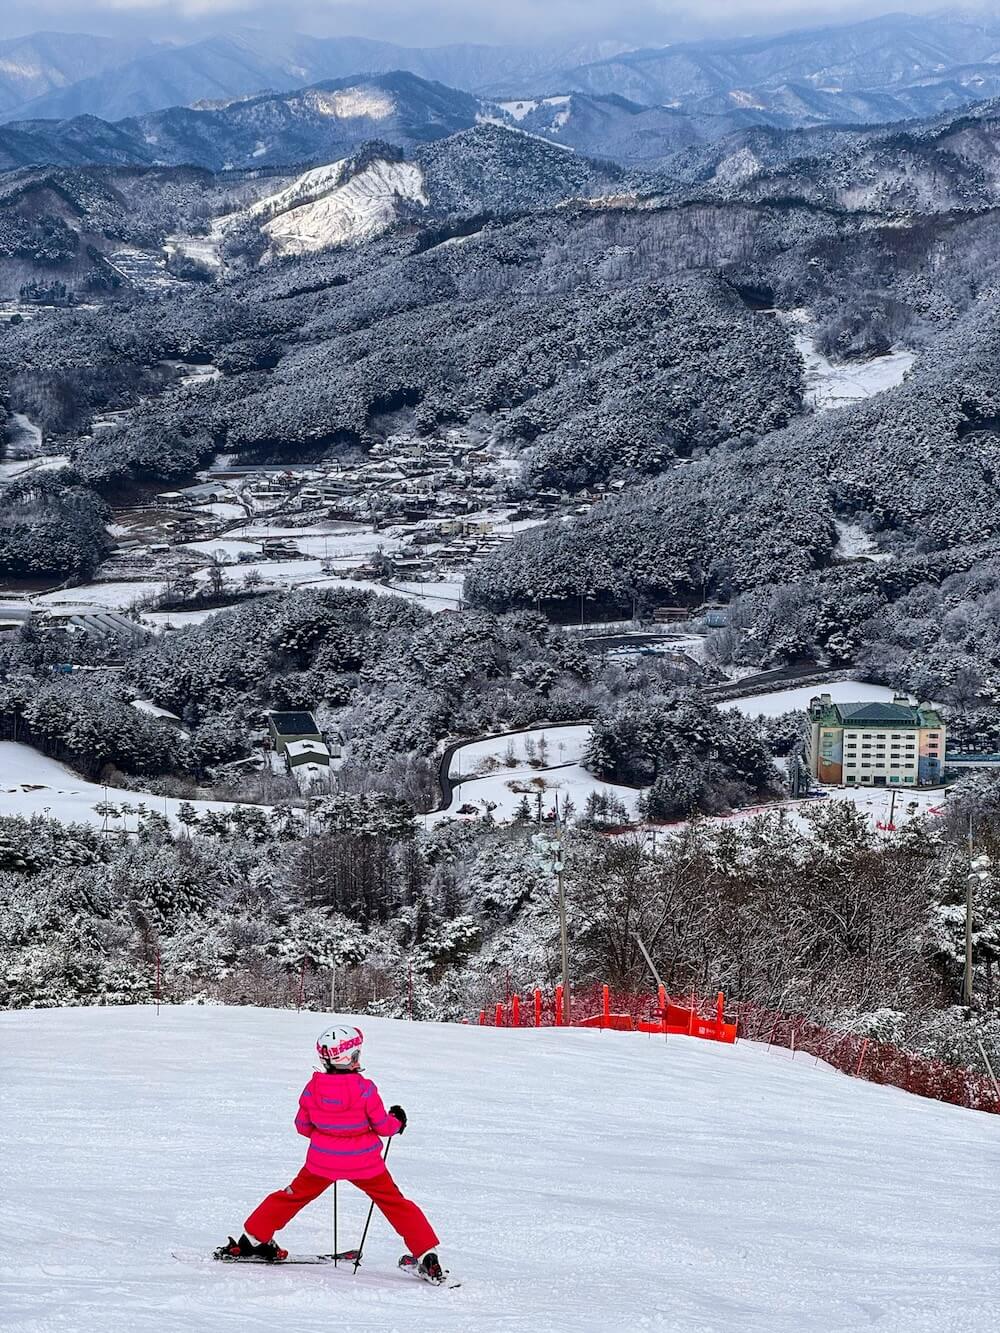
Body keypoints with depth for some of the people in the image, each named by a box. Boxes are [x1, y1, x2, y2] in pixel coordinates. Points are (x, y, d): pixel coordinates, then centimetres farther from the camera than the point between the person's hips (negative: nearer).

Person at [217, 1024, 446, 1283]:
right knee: (394, 1203, 11)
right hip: (364, 1163, -2)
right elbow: (383, 1126, -9)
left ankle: (252, 1240, 27)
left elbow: (302, 1126, 3)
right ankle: (426, 1258, 8)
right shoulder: (364, 1088, -19)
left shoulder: (313, 1087, -10)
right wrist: (397, 1121, 14)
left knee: (295, 1195, 21)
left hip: (323, 1161, 2)